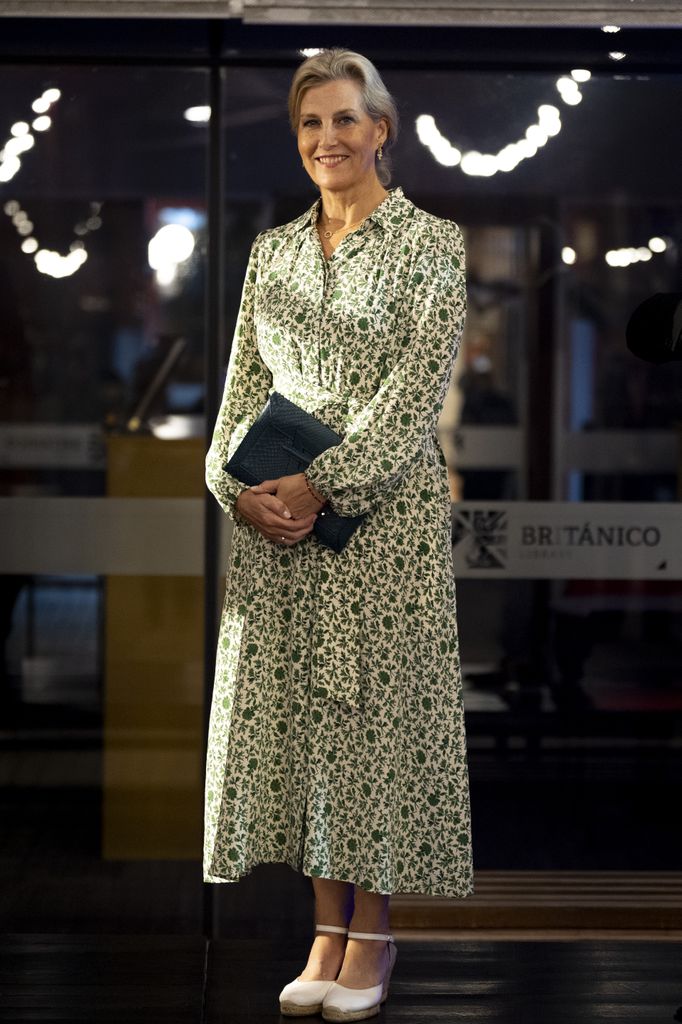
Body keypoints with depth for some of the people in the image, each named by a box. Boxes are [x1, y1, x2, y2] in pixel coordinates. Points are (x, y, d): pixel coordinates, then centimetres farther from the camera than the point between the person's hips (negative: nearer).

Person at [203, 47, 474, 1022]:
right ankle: (328, 924, 15)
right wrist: (240, 485, -7)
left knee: (376, 704, -1)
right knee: (291, 708, 5)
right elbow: (244, 384, 10)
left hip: (384, 508, -5)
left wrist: (320, 483, -17)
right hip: (275, 512, 5)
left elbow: (413, 389, -11)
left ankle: (372, 931, 9)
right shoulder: (271, 249, 13)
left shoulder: (431, 242, -2)